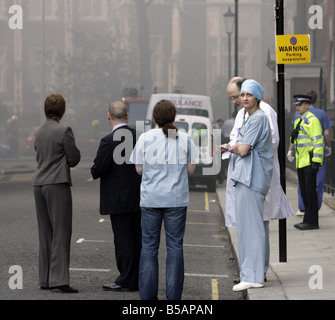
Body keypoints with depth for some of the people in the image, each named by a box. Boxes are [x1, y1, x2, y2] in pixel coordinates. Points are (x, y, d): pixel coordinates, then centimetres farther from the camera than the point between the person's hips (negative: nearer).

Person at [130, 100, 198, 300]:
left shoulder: (145, 138, -2)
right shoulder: (185, 139, -2)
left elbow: (139, 169, 1)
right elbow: (191, 169, 3)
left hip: (151, 199, 0)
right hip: (176, 199, 0)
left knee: (149, 245, 6)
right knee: (175, 246, 4)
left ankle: (148, 294, 7)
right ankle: (174, 295, 4)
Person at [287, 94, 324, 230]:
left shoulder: (312, 120, -12)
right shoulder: (298, 121, 16)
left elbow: (318, 142, -17)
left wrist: (316, 161, -20)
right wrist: (290, 150, 17)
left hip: (310, 162, -9)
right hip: (301, 162, 9)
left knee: (310, 191, -7)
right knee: (304, 191, 10)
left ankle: (311, 221, -4)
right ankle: (308, 220, 16)